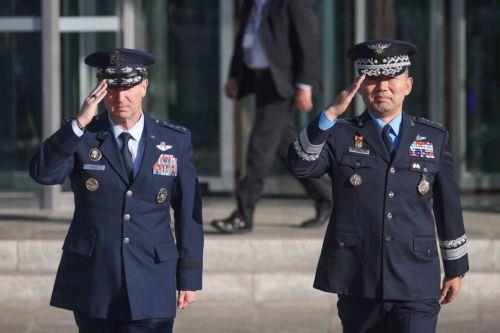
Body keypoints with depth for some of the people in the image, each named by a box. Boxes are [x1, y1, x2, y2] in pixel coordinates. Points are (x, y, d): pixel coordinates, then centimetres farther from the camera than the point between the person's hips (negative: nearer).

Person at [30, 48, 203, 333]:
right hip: (92, 285, 1)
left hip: (150, 285, -1)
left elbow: (188, 213, 6)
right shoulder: (80, 136, 0)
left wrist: (189, 277, 4)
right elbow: (43, 173, -18)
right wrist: (79, 124, -26)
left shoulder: (176, 141, 3)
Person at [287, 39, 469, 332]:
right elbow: (300, 165, -15)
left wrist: (456, 269, 19)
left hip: (415, 287, 0)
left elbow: (449, 207, 15)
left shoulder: (435, 138, 9)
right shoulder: (340, 136, 5)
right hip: (358, 285, 0)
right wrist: (330, 114, -25)